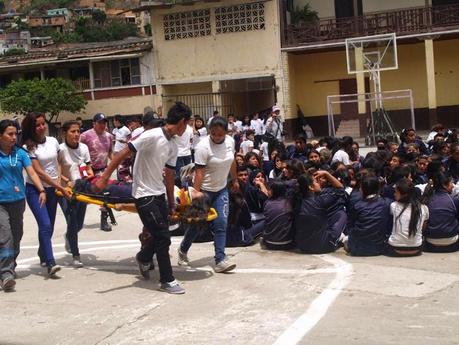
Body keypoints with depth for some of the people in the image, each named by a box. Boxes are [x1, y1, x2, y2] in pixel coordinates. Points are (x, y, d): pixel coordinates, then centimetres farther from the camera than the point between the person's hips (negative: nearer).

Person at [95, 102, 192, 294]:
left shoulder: (173, 147, 5)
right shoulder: (152, 136, -20)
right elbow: (123, 154, -20)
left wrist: (171, 203, 19)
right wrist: (104, 177, -22)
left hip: (159, 193, 8)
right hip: (144, 194, -8)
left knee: (161, 235, 15)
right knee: (163, 237, -6)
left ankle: (143, 258, 44)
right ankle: (167, 281, 6)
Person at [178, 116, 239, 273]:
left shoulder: (230, 141, -3)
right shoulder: (203, 146, -23)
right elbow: (199, 171, -26)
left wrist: (235, 179, 20)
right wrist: (196, 191, -33)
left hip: (221, 189, 5)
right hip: (204, 190, -5)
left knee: (221, 224, -4)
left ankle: (220, 261, -4)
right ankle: (183, 250, 30)